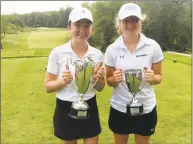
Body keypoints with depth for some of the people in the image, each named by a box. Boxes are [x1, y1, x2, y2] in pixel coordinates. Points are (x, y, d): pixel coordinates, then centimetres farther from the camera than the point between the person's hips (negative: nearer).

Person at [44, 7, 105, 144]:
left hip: (89, 108, 2)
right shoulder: (57, 52, -12)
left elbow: (100, 88, 4)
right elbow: (48, 86, -6)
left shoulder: (97, 54, -4)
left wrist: (97, 78, -17)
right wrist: (62, 81, -25)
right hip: (65, 110, -1)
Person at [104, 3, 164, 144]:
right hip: (119, 108, 1)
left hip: (146, 108, 0)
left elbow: (159, 77, 0)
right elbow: (109, 80, 1)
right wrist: (115, 79, -21)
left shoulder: (153, 46, -8)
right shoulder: (112, 49, -6)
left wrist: (152, 78, -22)